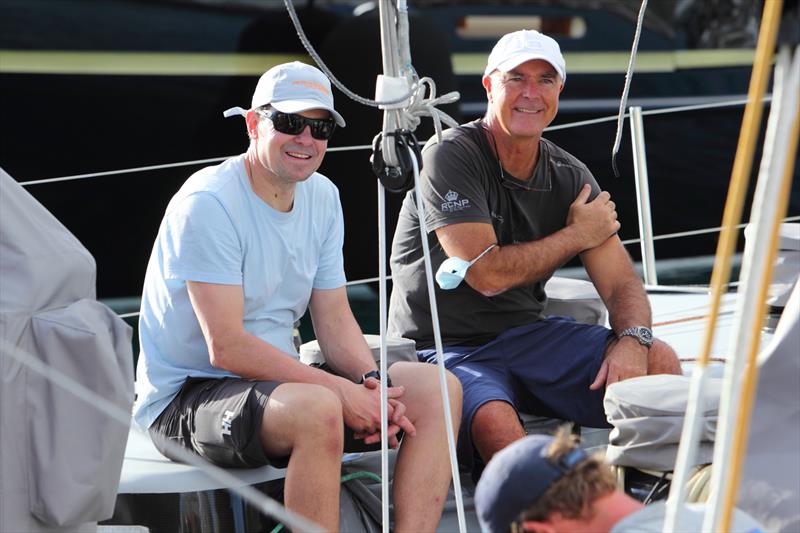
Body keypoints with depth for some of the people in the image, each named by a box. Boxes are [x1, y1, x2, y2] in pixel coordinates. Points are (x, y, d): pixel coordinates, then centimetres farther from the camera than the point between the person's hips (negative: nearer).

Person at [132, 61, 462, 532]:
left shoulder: (322, 197, 8)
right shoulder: (208, 203, -17)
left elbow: (335, 318, 8)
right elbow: (227, 348, -22)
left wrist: (371, 384, -12)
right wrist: (341, 391, -25)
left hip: (278, 379, 8)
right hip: (186, 398, -8)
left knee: (437, 389, -6)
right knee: (316, 409, -37)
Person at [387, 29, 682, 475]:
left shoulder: (570, 177, 7)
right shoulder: (450, 157, -11)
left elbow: (622, 284, 3)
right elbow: (487, 274, -19)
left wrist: (632, 339, -21)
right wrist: (577, 236, -6)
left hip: (528, 336, 6)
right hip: (444, 349, -6)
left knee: (658, 362, -15)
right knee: (495, 423, -38)